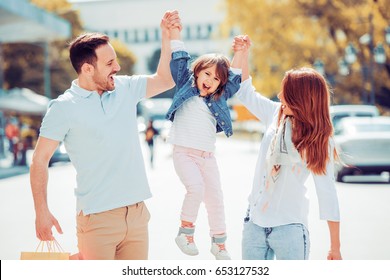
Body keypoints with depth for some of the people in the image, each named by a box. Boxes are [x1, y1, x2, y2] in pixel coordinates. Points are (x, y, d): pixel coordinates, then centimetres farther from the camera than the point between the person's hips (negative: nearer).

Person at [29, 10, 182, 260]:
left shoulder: (125, 88, 8)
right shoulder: (64, 108, -6)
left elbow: (166, 80, 18)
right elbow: (40, 160, -5)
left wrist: (167, 36, 7)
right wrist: (42, 211, -12)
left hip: (138, 212, 5)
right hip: (98, 219, -5)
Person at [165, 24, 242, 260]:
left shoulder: (219, 98, 11)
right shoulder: (186, 86, 5)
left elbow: (239, 78, 10)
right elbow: (179, 59, -1)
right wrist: (175, 31, -7)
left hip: (208, 156, 4)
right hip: (184, 153, -4)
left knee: (215, 197, 7)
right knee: (196, 188, -26)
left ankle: (219, 243, 22)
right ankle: (186, 232, -8)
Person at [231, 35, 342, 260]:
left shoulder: (320, 141, -8)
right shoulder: (275, 114, 2)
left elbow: (327, 192, -8)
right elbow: (245, 91, 18)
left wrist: (335, 247, -7)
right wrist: (242, 53, 6)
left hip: (289, 227, -5)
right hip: (255, 222, 5)